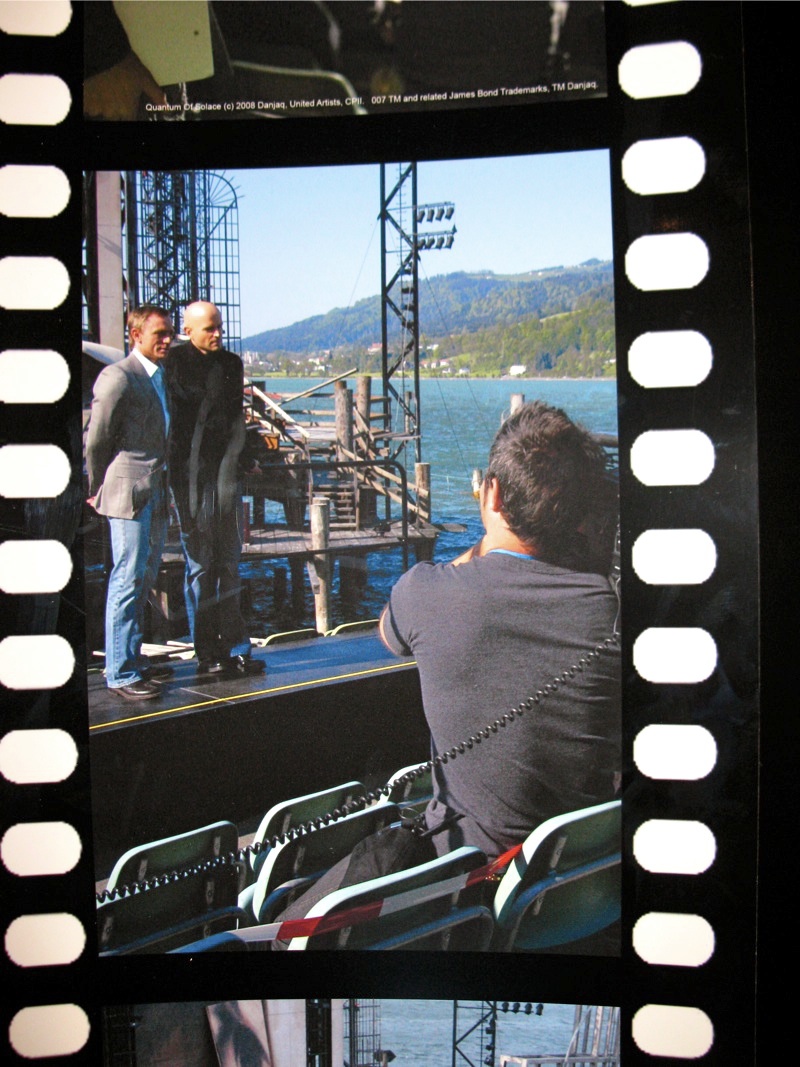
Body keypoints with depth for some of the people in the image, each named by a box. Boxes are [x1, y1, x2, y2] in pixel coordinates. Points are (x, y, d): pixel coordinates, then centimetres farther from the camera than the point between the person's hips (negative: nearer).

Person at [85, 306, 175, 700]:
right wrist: (97, 490, -1)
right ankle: (120, 674, 1)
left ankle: (132, 659, 27)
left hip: (158, 493, 9)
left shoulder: (163, 377, 15)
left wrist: (165, 483, 17)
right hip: (129, 491, -9)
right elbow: (96, 439, -8)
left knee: (143, 581, 15)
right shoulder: (117, 377, -11)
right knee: (127, 581, -6)